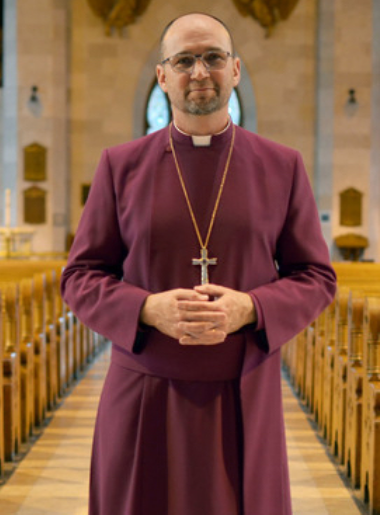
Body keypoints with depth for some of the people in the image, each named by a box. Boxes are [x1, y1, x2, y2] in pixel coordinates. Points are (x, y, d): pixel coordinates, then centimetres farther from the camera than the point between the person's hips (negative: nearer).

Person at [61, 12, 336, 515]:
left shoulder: (282, 166, 3)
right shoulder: (121, 166, 2)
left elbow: (315, 278, 4)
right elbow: (81, 279, 2)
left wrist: (249, 309, -16)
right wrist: (150, 309, -18)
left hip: (245, 406, 0)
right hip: (145, 403, 0)